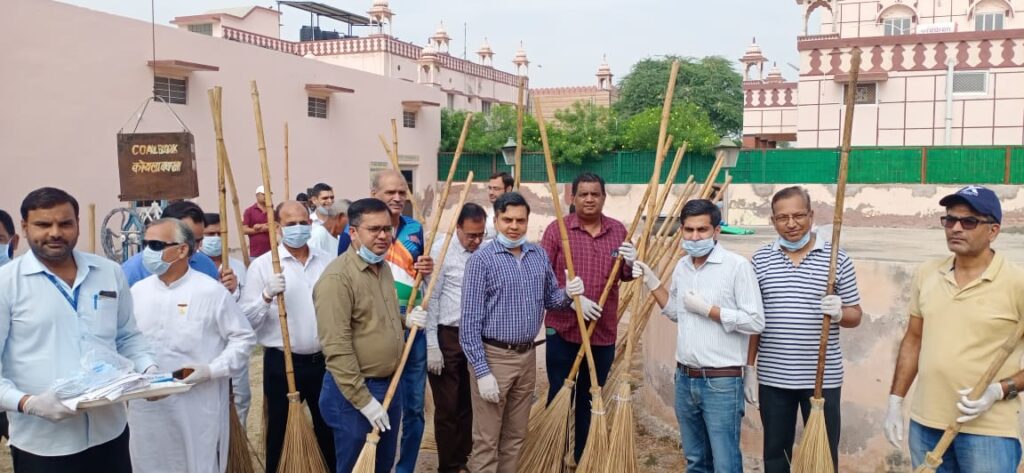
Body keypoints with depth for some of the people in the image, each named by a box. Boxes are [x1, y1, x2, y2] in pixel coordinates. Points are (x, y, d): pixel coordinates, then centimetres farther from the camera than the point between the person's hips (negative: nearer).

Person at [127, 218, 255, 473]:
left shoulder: (211, 291, -6)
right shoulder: (137, 291, 8)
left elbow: (243, 337, -3)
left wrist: (212, 370, -13)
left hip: (198, 405, -4)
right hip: (146, 404, 4)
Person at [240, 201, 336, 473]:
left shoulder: (327, 263, 5)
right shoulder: (262, 265, -5)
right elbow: (246, 320, -10)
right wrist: (267, 295, -26)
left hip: (323, 360, 3)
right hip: (281, 363, -3)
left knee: (328, 428, 16)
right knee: (281, 431, 10)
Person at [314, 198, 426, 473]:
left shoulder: (384, 267, 8)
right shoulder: (337, 277, -20)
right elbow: (336, 348, -23)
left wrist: (405, 319, 3)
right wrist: (363, 400, -21)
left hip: (391, 385, 8)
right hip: (356, 391, -8)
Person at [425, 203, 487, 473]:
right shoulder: (441, 250, -10)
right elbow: (430, 299, -9)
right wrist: (431, 345, -11)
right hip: (447, 336, -4)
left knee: (469, 404, 13)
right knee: (447, 407, 6)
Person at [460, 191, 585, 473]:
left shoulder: (539, 255, 6)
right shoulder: (481, 260, -12)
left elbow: (549, 299, 17)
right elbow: (470, 320, -14)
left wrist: (568, 294, -8)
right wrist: (482, 372, -17)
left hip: (527, 356, 6)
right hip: (493, 356, -5)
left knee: (515, 436, 17)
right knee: (487, 440, 3)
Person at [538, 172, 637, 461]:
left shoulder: (618, 231, 6)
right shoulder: (557, 229, -5)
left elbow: (625, 277, 14)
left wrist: (630, 264, -9)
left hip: (604, 331, 3)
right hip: (563, 329, -3)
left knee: (591, 399, 14)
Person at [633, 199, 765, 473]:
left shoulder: (737, 266, -13)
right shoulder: (682, 266, 8)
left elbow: (756, 322, -16)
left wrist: (707, 309, -17)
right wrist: (651, 281, 9)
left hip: (722, 382, -6)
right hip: (685, 378, 7)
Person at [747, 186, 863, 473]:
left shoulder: (837, 259, -3)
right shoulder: (761, 259, 2)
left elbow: (855, 316, 2)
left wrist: (839, 312, -21)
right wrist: (750, 367, 3)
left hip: (823, 377, -1)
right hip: (772, 377, 2)